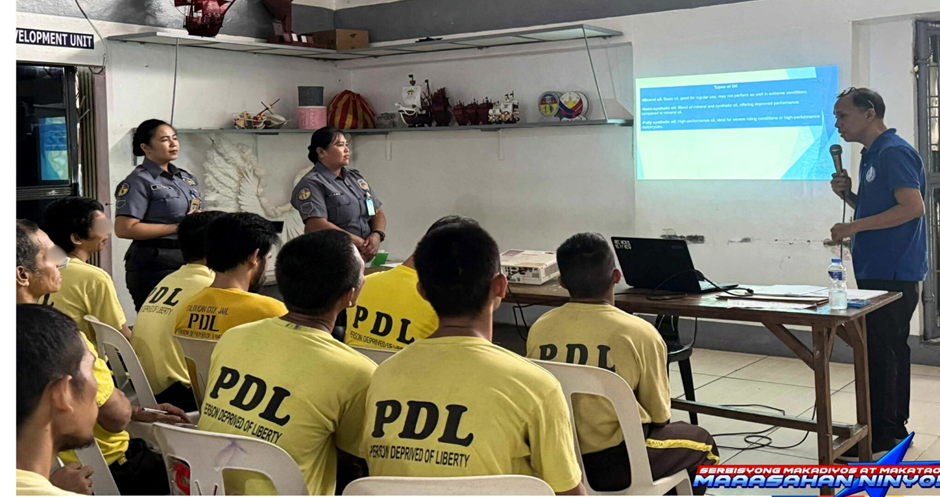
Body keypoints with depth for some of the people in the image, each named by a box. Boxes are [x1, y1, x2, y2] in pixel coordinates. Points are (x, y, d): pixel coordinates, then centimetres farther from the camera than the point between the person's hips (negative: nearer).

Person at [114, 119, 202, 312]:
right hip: (154, 264, -7)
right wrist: (177, 227, -17)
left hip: (189, 260, 8)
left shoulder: (186, 178, 14)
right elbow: (124, 229, -18)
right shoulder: (139, 181, -8)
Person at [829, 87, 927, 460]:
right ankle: (894, 427, 22)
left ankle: (879, 436, 1)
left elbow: (912, 207, -23)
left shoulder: (894, 153, -14)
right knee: (889, 350, 14)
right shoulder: (872, 155, 16)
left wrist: (853, 227, -21)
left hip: (892, 273, -10)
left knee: (880, 353, -6)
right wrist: (848, 194, 6)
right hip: (879, 270, 10)